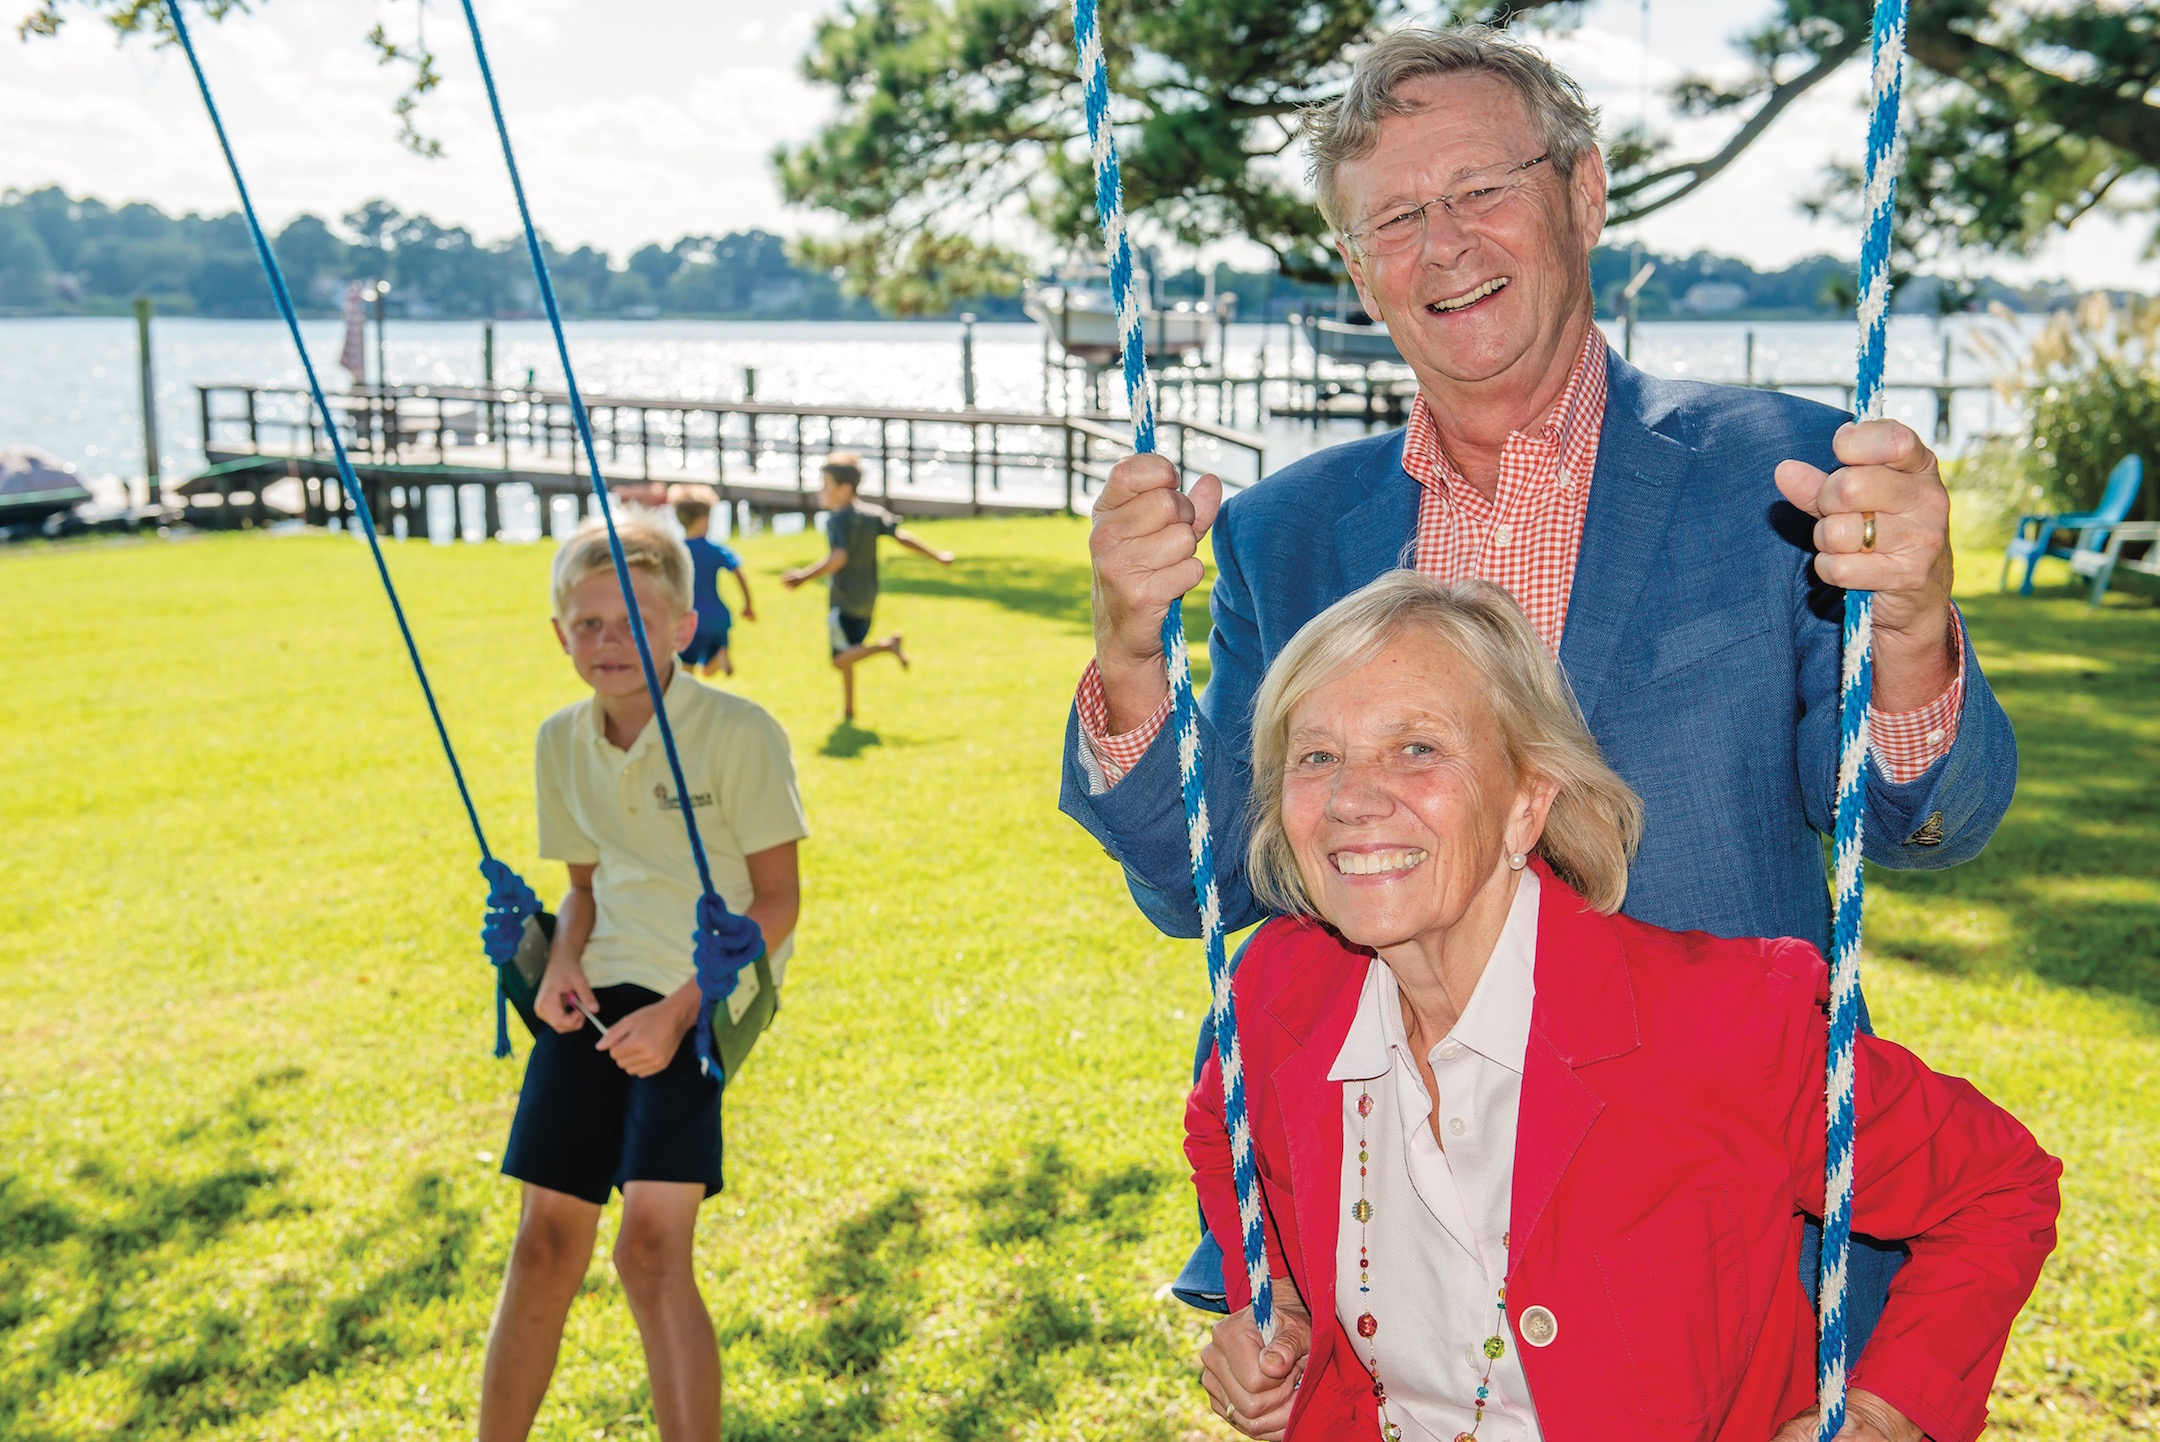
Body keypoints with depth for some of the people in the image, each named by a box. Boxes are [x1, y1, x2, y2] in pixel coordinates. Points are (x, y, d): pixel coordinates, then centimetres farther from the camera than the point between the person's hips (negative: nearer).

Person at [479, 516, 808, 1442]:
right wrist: (563, 960, -3)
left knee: (653, 1246, -17)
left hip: (705, 996, -5)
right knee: (546, 1239, 7)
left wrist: (680, 1010, -18)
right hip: (599, 992, 6)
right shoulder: (562, 742, 6)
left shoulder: (738, 734, -13)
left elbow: (777, 899, -10)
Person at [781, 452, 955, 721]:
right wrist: (938, 556, 4)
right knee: (844, 656, 19)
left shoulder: (837, 520, -15)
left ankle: (887, 645, -21)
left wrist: (804, 576, -33)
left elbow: (839, 557, -29)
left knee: (841, 658, -10)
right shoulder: (874, 513, 5)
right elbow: (901, 535, -1)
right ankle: (848, 709, 24)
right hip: (868, 596, 8)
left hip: (845, 599, -8)